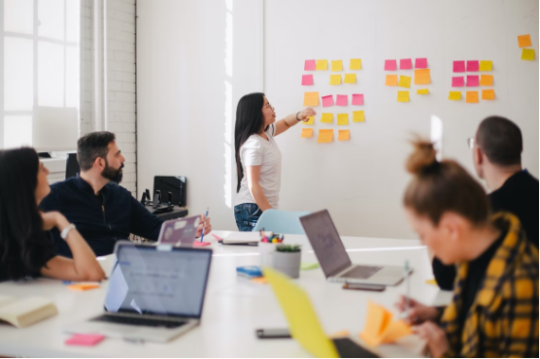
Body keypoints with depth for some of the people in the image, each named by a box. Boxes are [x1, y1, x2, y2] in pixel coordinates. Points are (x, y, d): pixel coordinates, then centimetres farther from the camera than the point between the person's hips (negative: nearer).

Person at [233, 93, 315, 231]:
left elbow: (285, 123, 28)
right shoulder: (253, 144, -18)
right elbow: (253, 186, -21)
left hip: (266, 207, 9)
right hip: (253, 210, -9)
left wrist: (299, 115, 4)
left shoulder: (266, 133, 8)